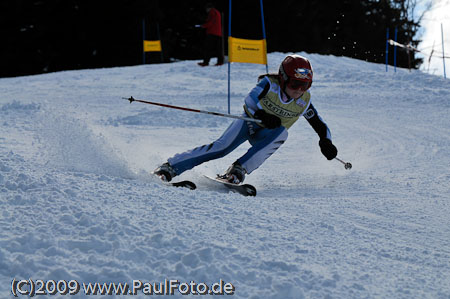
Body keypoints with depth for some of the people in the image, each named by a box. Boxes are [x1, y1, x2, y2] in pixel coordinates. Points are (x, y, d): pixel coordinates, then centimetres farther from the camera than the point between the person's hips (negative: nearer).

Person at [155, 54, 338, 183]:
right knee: (221, 147, -27)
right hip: (250, 122, -2)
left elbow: (321, 126, -2)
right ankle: (170, 168, -22)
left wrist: (326, 142, -21)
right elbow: (250, 100, -30)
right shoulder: (270, 84, -19)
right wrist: (262, 116, -48)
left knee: (281, 132, -33)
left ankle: (239, 169, -40)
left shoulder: (304, 102, -11)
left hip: (266, 136, 2)